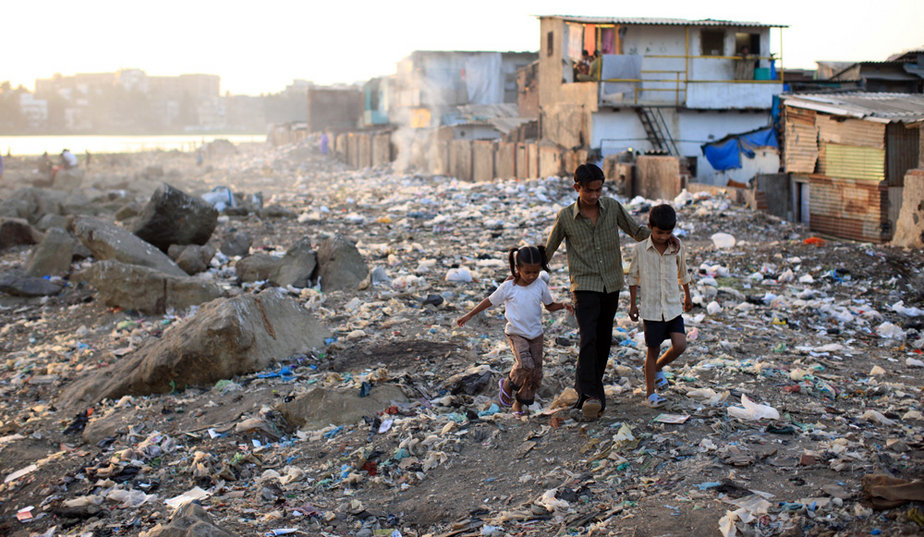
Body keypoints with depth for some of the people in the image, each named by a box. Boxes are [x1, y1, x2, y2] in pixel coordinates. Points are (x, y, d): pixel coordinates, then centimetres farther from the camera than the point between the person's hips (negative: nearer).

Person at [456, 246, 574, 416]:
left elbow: (550, 306, 8)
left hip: (536, 333, 4)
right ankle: (507, 384, 4)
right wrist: (469, 316, 2)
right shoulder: (508, 287, -14)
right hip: (516, 333, -4)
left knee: (536, 372, 2)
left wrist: (563, 305, -13)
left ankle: (519, 403, 19)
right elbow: (489, 301, -2)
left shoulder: (541, 285, -5)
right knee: (526, 364, -25)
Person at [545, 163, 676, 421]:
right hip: (584, 286, -4)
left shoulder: (612, 207, 0)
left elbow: (636, 231, 12)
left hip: (611, 284, 4)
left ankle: (586, 387, 25)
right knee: (588, 338, -18)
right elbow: (548, 250, 7)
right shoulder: (565, 217, -5)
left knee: (604, 339, 10)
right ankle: (592, 394, -21)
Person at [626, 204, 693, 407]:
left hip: (673, 307, 2)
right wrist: (633, 304, 6)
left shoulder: (677, 248, -1)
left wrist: (688, 296, 26)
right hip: (651, 309, -2)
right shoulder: (640, 249, -7)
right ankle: (650, 392, 13)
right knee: (653, 350, 1)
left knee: (680, 344, -9)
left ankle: (658, 368, 21)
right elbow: (633, 277, 4)